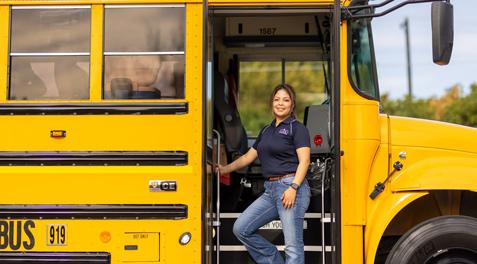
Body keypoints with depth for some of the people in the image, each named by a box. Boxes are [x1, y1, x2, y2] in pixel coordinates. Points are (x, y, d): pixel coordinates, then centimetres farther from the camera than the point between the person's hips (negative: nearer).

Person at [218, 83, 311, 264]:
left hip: (291, 188, -8)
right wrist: (224, 169, 25)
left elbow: (304, 161, -10)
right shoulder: (266, 131, 20)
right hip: (270, 189, 8)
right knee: (241, 229, 4)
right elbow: (248, 157, 27)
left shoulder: (297, 128, -1)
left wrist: (293, 188, -21)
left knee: (293, 245, -9)